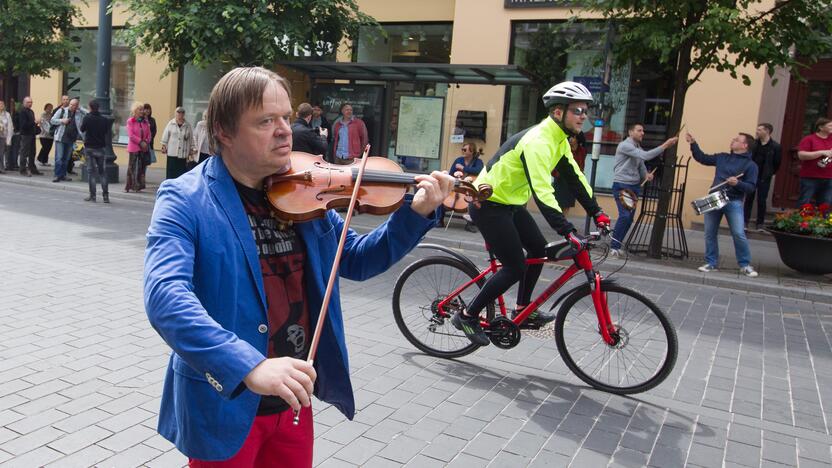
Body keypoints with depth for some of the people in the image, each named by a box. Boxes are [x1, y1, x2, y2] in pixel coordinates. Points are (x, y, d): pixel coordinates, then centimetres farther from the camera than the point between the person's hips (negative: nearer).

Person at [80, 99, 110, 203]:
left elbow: (82, 129, 1)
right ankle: (105, 195, 2)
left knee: (92, 171, 3)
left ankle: (92, 195, 3)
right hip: (100, 148, 2)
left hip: (89, 148, -2)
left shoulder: (87, 118, -9)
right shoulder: (104, 119, -3)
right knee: (103, 172, 6)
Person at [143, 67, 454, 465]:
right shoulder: (184, 200, -15)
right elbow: (164, 296, -29)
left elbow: (355, 260, 9)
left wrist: (415, 214, -6)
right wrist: (248, 366, -42)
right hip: (223, 403, -4)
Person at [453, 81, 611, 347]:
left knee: (539, 249, 11)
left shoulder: (559, 140, 5)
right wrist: (568, 232, -42)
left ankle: (522, 312, 23)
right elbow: (542, 192, -37)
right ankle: (467, 316, 5)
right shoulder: (538, 141, -27)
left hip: (510, 204, 10)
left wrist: (596, 212, 4)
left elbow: (574, 176, 10)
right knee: (515, 268, -7)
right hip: (489, 206, -10)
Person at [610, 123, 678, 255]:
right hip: (621, 186, -8)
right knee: (625, 216, -18)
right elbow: (645, 156, -22)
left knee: (629, 218, 4)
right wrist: (665, 145, -23)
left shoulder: (638, 148, 16)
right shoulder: (624, 145, -12)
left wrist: (646, 175, -4)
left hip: (634, 186, 8)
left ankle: (617, 245, 11)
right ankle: (614, 246, -10)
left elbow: (641, 165, 20)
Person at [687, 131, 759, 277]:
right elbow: (702, 158, 20)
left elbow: (751, 187, -7)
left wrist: (737, 183, -25)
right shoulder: (722, 157, 13)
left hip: (734, 202, -5)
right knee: (710, 233, 7)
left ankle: (745, 265, 4)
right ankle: (711, 263, 17)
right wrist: (693, 143, 12)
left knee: (739, 234, -10)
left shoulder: (750, 164, -2)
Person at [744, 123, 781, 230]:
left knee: (761, 201, 4)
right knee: (748, 199, 5)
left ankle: (760, 224, 13)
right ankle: (745, 222, 10)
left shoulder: (775, 147, -7)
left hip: (764, 178, -2)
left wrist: (769, 174, 1)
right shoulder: (754, 143, 0)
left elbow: (777, 164, -2)